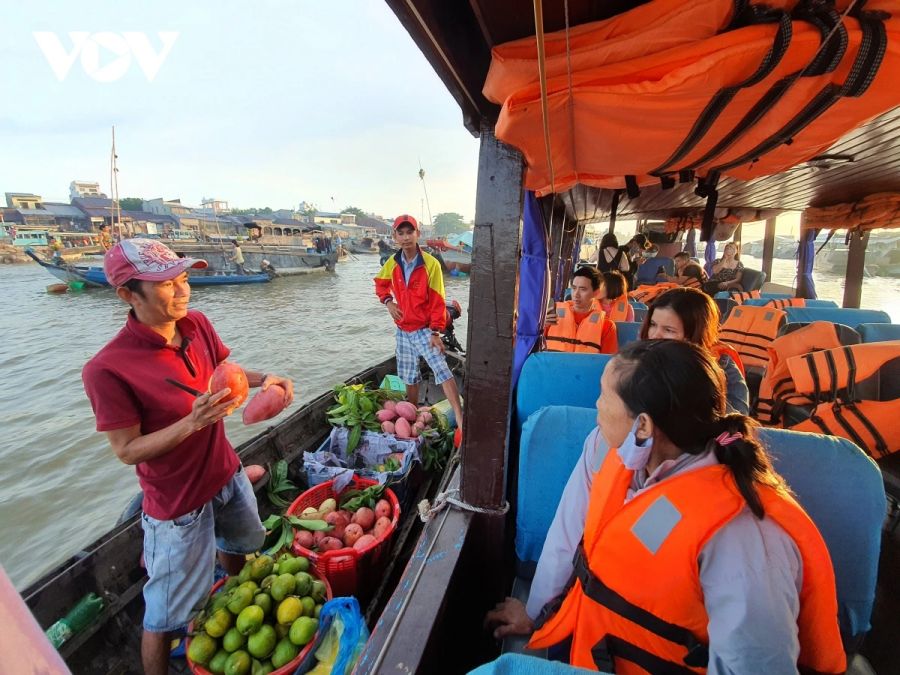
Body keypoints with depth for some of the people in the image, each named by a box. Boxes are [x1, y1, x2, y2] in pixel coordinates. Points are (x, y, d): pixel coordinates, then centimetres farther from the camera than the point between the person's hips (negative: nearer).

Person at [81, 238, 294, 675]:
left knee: (238, 547, 34)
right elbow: (127, 450, -20)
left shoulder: (197, 324, -10)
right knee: (168, 615, 13)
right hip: (179, 504, -7)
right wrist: (194, 422, -34)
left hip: (227, 474, 8)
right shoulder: (108, 369, -27)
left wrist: (262, 379, -12)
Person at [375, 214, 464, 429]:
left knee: (442, 370, -21)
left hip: (424, 329, -5)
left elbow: (437, 301, -13)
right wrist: (388, 301, 0)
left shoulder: (431, 264, -13)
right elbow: (380, 284, 20)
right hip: (403, 330, 5)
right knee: (409, 376, 17)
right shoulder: (392, 263, 0)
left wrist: (435, 332, -16)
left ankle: (460, 421, -22)